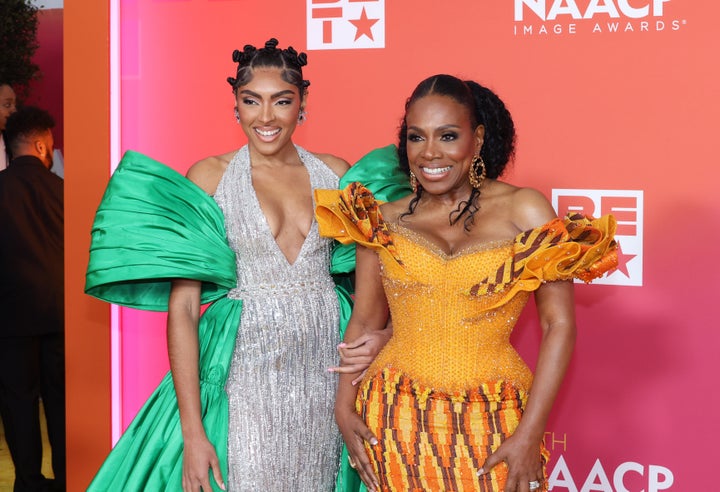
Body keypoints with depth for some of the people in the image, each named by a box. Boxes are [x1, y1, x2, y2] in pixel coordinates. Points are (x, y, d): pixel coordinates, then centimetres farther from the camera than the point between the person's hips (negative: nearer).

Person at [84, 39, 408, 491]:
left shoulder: (335, 173, 5)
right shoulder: (210, 177, -3)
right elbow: (181, 307, -7)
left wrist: (383, 332, -9)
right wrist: (192, 431, -14)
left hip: (328, 366, 3)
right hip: (245, 369, -3)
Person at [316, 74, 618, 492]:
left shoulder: (524, 211, -6)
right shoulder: (384, 219, 2)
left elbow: (560, 325, -8)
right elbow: (365, 321, 9)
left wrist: (530, 436, -12)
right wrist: (344, 408, -2)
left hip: (492, 428, -2)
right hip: (396, 424, 2)